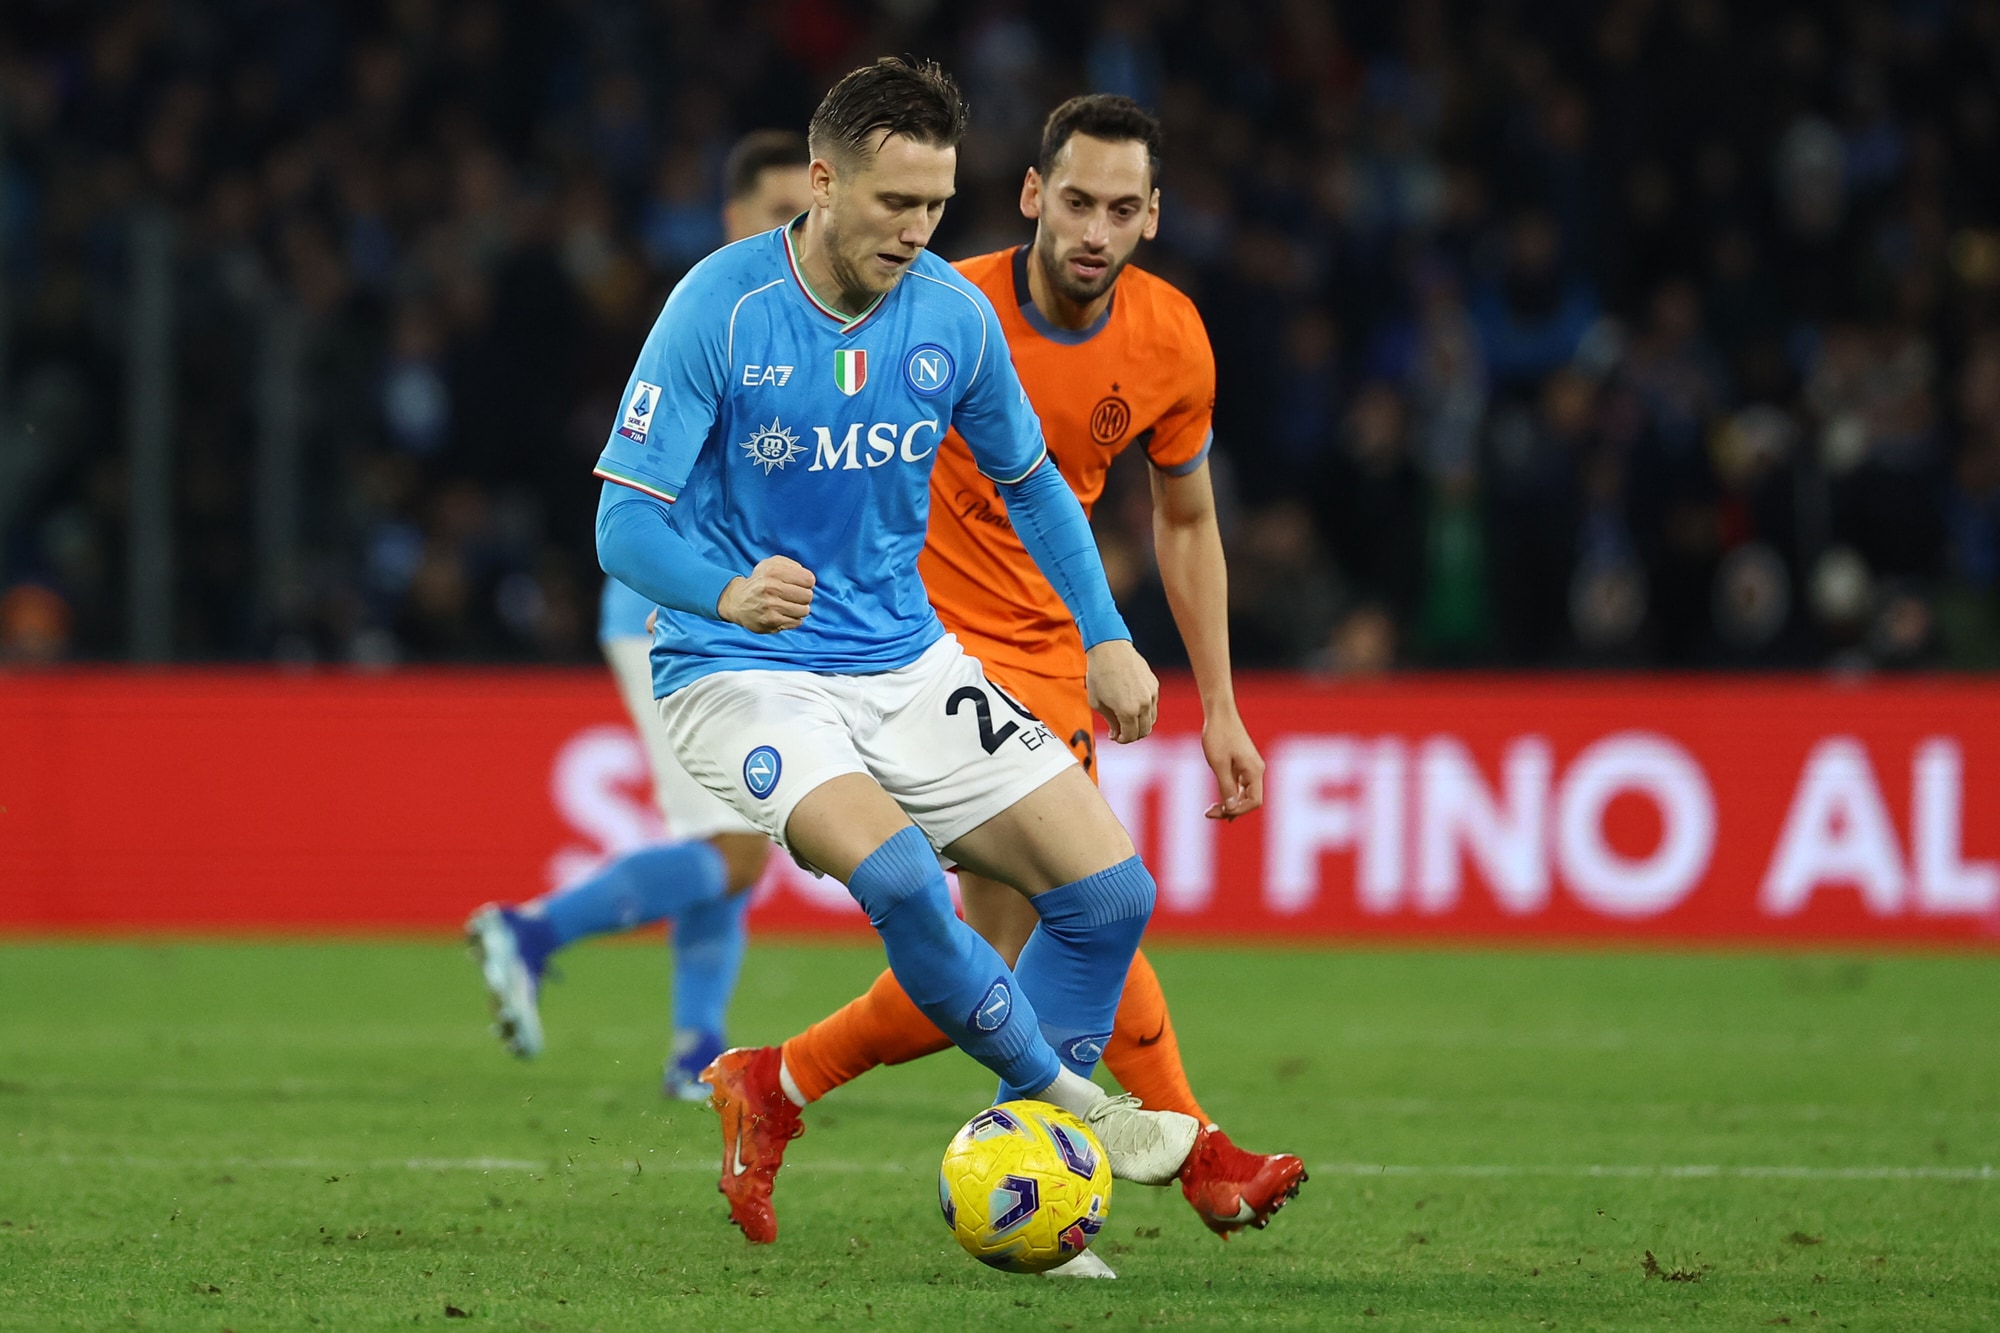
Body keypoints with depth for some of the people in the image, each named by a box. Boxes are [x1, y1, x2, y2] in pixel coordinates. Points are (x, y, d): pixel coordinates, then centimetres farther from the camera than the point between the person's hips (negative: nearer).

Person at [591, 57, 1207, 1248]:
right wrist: (729, 592, -37)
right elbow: (627, 524, -17)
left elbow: (1029, 482, 17)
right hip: (742, 674, -5)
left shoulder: (956, 316, -1)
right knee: (894, 870, -32)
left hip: (905, 663, 5)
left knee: (1110, 890, -7)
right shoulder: (721, 308, -15)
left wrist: (1108, 638, 7)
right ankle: (1072, 1103, -11)